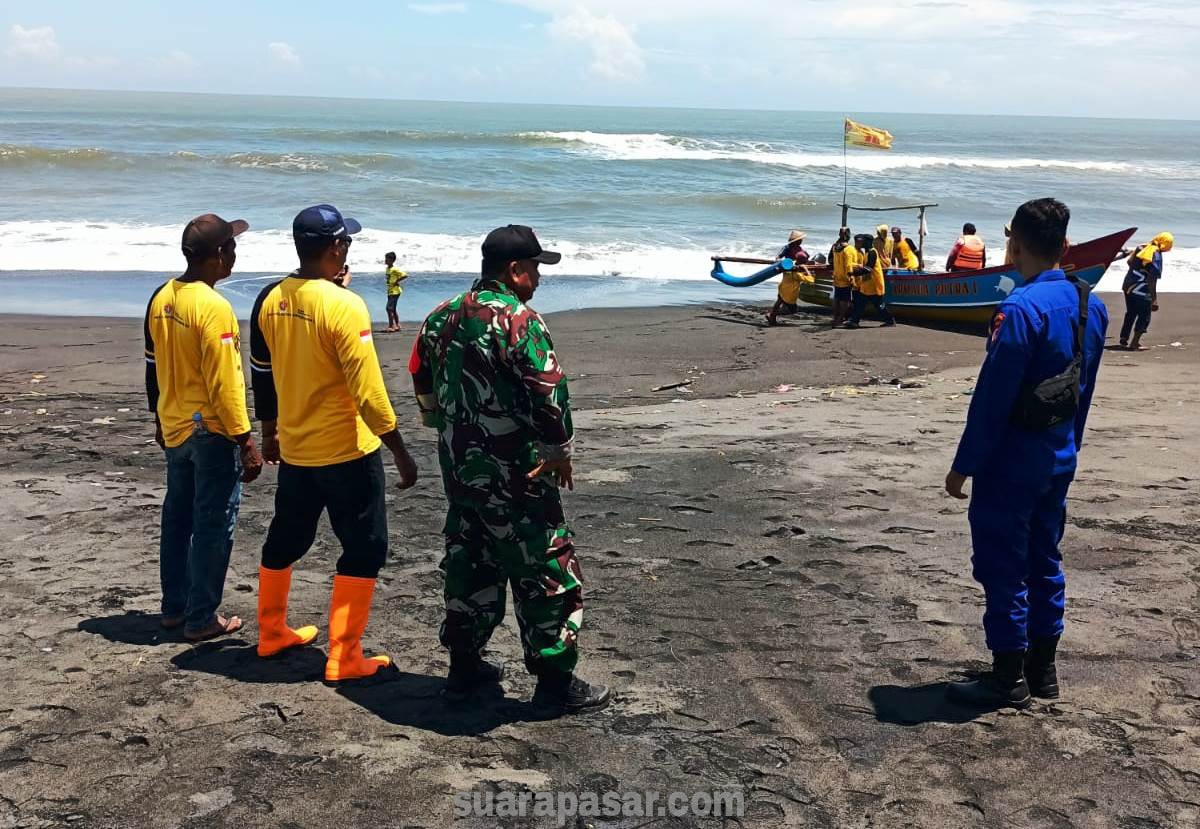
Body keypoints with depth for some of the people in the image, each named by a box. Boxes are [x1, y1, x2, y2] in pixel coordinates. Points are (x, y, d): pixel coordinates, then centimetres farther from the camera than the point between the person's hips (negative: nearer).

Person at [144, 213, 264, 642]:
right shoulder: (214, 308, -21)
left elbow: (153, 367, 13)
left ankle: (174, 607, 28)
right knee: (213, 525, 2)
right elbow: (224, 384, -22)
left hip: (175, 428, 8)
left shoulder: (162, 298, 4)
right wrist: (246, 442, -17)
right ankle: (202, 618, 9)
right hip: (211, 430, -8)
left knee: (177, 518, 17)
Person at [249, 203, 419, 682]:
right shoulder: (344, 306, -20)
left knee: (284, 540, 22)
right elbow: (368, 392, -21)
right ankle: (343, 659, 6)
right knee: (364, 550, 5)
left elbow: (262, 376, 11)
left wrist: (269, 432, 25)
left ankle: (271, 633, 38)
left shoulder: (270, 301, 1)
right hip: (346, 452, -7)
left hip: (294, 450, 7)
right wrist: (400, 454, -13)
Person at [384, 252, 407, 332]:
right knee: (393, 309, 14)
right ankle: (397, 325, 23)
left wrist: (397, 281, -17)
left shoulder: (395, 269, -16)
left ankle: (391, 326, -14)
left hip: (395, 292, -10)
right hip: (390, 292, 10)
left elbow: (405, 275, -23)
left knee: (389, 308, -14)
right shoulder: (387, 269, 10)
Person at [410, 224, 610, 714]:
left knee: (469, 563, 19)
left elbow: (423, 385, 19)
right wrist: (560, 451, -10)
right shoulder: (519, 320, -18)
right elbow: (549, 393, -24)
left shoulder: (442, 317, 8)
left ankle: (464, 664, 29)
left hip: (458, 466, 8)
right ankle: (555, 681, 10)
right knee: (545, 570, 2)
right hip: (512, 476, -8)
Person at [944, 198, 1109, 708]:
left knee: (1001, 566, 2)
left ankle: (1008, 679, 10)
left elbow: (991, 397, -20)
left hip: (1011, 461, -8)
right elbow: (1085, 390, 13)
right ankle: (1043, 670, 27)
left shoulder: (1021, 309, -21)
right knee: (1045, 561, 17)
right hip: (1060, 458, 8)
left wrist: (963, 465, -13)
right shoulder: (1091, 306, 5)